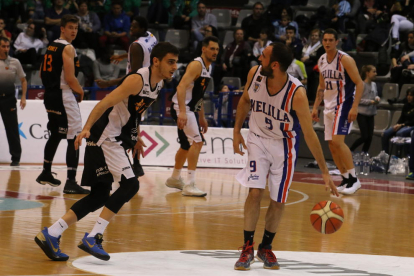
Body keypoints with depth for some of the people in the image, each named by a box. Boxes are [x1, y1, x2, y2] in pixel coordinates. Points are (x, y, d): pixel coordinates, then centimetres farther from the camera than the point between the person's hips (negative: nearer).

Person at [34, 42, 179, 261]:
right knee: (130, 185, -15)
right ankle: (93, 237, -14)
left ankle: (50, 235, 9)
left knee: (100, 196, 8)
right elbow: (105, 103, -24)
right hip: (105, 137, -10)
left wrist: (136, 138, 26)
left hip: (113, 140, 10)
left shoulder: (158, 83, 10)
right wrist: (87, 128, -33)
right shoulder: (138, 80, -18)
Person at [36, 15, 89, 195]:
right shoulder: (68, 48, -13)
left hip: (50, 95, 9)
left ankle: (46, 174, 35)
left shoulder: (51, 47, 14)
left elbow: (42, 74, 19)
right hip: (63, 96, -9)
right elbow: (70, 78, -20)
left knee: (55, 135, 25)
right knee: (74, 138, -10)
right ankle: (71, 182, -17)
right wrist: (80, 91, -4)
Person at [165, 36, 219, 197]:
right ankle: (189, 185, -20)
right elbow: (181, 87, -28)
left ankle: (175, 179, 39)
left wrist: (202, 117, 24)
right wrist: (182, 112, -37)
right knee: (197, 141, -19)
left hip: (191, 109, 10)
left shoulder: (208, 67, 13)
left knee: (187, 145, 21)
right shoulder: (196, 65, -17)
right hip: (182, 108, -10)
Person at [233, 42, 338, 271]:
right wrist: (236, 131, 2)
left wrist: (325, 172, -21)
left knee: (278, 200, 5)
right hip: (258, 139, 2)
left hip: (284, 145, -2)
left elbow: (309, 134, -23)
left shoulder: (296, 93, -30)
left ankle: (266, 248, 25)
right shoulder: (255, 74, -18)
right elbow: (245, 100, 6)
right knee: (255, 192, -12)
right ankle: (248, 248, 0)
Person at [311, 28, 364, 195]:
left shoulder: (345, 60, -13)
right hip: (329, 107, 8)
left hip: (343, 105, -8)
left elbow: (359, 83, -15)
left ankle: (354, 179, -14)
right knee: (332, 145, 6)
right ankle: (345, 180, 16)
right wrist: (315, 107, 15)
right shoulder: (321, 61, 9)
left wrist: (355, 107, -23)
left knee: (337, 141, -19)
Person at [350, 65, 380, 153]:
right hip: (362, 113, -7)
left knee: (369, 137, 3)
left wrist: (377, 98, -1)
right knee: (364, 136, -9)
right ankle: (350, 151, 9)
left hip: (371, 114, 7)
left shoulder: (374, 85, 7)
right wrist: (370, 102, -18)